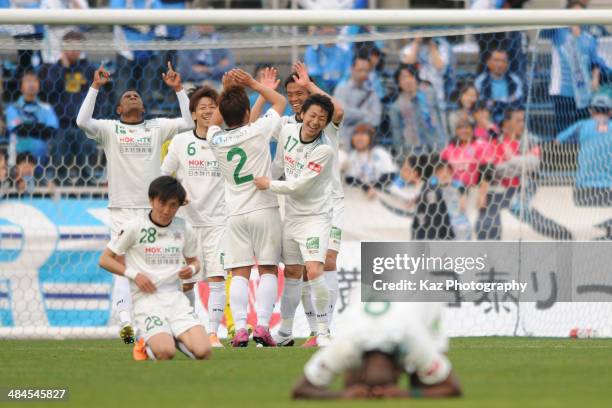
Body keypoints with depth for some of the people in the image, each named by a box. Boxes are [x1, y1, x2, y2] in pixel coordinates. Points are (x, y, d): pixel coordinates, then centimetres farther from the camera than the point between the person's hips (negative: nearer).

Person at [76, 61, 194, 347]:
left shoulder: (157, 128, 12)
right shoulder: (109, 129, 7)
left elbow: (188, 122, 3)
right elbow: (83, 121, -10)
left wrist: (178, 89, -2)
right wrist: (95, 87, -11)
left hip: (153, 209, 2)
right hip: (122, 209, -2)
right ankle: (125, 323, -23)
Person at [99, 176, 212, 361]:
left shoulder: (184, 228, 8)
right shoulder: (134, 227, -3)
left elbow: (194, 260, 24)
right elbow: (105, 260, 3)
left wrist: (192, 269, 0)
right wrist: (134, 274, -10)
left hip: (175, 296, 3)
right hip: (146, 298, -3)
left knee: (203, 352, -19)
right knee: (165, 353, -27)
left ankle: (175, 338, 13)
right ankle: (147, 345, 9)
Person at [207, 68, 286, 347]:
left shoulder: (215, 139, 0)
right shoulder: (258, 131, -8)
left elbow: (214, 122, 26)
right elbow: (280, 102, 8)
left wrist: (226, 92, 16)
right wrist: (252, 84, 8)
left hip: (236, 214, 2)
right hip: (264, 209, -2)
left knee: (239, 273, 1)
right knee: (268, 270, 1)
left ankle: (240, 328, -11)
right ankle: (262, 325, -11)